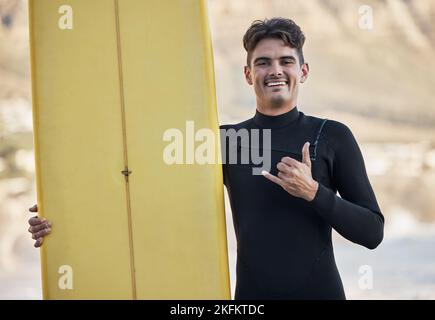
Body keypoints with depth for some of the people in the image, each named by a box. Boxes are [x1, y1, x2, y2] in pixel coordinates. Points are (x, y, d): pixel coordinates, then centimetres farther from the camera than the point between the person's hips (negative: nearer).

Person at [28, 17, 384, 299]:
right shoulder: (225, 139, 3)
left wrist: (314, 193, -18)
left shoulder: (332, 136, -2)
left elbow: (372, 232, -3)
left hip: (321, 291, -1)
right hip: (250, 293, 2)